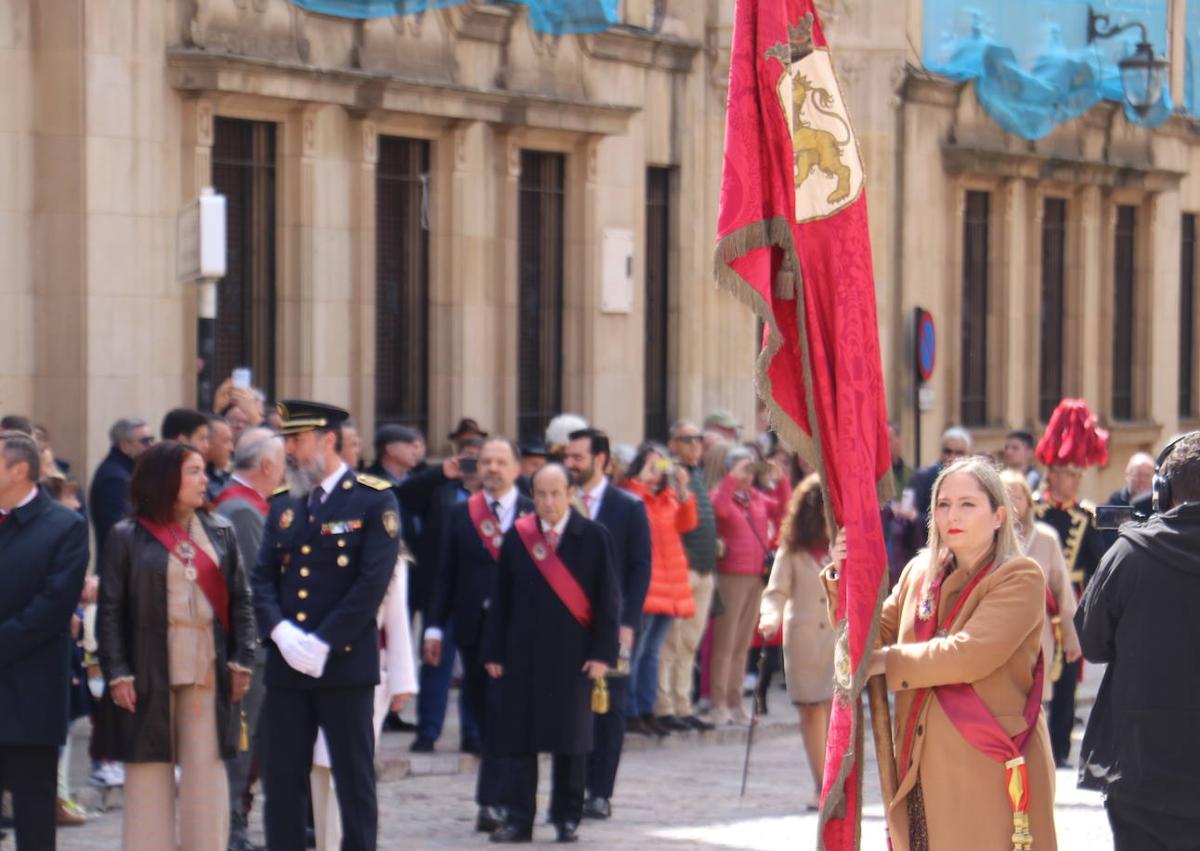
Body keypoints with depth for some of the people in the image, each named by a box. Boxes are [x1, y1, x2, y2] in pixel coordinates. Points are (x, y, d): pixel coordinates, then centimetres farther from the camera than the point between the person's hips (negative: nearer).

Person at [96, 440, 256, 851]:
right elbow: (109, 610, -2)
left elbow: (240, 600, 9)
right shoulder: (127, 536, 0)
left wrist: (242, 660, 0)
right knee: (150, 771, 2)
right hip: (149, 674, -2)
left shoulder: (220, 532, 9)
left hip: (208, 671, 3)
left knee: (206, 770, 3)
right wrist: (117, 674, -9)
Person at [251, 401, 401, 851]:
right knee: (283, 781, 5)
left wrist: (323, 643, -16)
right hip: (286, 666, 5)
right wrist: (281, 632, -11)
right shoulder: (283, 505, 13)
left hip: (346, 663, -5)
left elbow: (373, 582, -12)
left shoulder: (374, 501, -4)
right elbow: (263, 577, 8)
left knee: (354, 781, 2)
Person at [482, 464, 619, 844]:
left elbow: (607, 600, -1)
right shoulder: (516, 537, 4)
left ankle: (567, 817, 15)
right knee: (519, 739, 1)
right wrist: (494, 652, 2)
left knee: (571, 739, 4)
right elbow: (502, 599, 6)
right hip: (523, 653, 2)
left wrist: (602, 654, -7)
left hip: (573, 655, -2)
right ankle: (518, 820, 4)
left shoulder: (593, 537, -1)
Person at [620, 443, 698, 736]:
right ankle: (630, 714, -7)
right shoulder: (630, 494, -4)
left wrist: (682, 490, -2)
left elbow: (687, 524, 8)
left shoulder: (668, 496, 17)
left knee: (652, 651, 12)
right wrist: (642, 483, -17)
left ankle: (647, 712, 16)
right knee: (635, 651, -8)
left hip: (669, 584, 8)